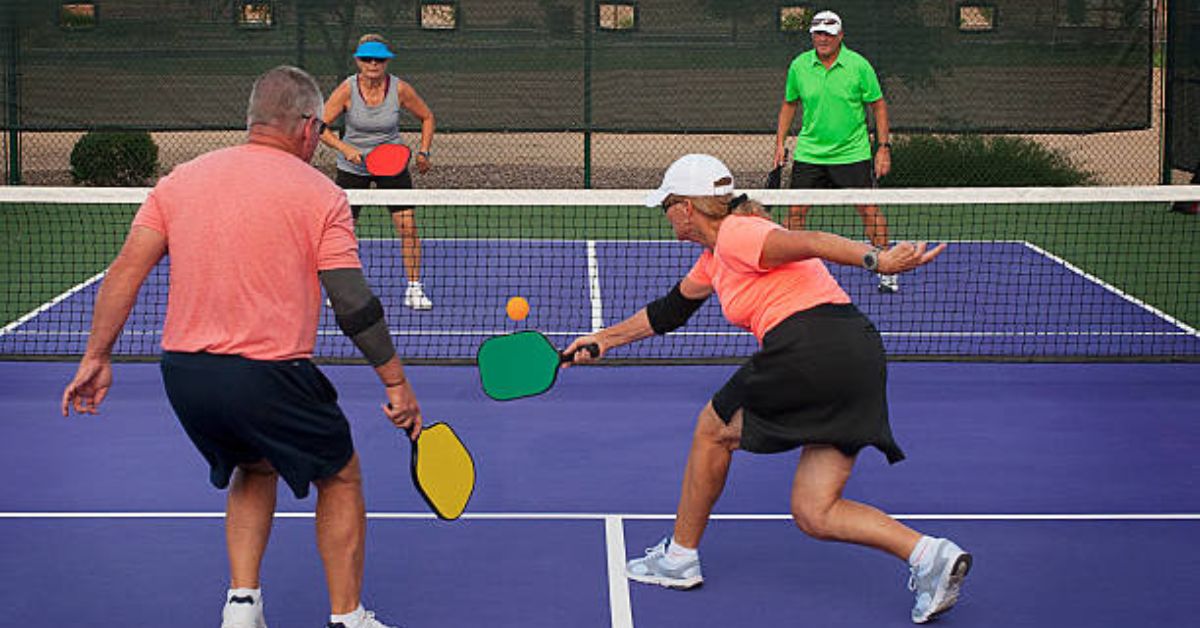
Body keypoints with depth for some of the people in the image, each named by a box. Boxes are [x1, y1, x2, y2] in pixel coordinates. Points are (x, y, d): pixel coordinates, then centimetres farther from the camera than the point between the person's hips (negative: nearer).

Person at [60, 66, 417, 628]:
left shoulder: (180, 180, 9)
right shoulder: (320, 194, -3)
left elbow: (126, 270, 3)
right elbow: (354, 303, -8)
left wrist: (97, 358, 7)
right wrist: (396, 383, -2)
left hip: (183, 372, 5)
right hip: (268, 375, -5)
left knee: (256, 471, 30)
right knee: (340, 478, 18)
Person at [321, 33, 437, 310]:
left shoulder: (400, 89, -13)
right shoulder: (346, 90, -15)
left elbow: (427, 117, 4)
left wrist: (424, 152, -4)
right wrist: (344, 148, -27)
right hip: (352, 166, 0)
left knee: (407, 224, -10)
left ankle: (414, 288, 1)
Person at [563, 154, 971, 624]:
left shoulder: (735, 235, -3)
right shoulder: (716, 257, 26)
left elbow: (808, 242, -18)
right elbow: (669, 311, 40)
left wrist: (877, 260, -31)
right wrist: (604, 339, 48)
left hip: (811, 347, -9)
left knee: (713, 429, 16)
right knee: (813, 514, 7)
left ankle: (679, 557, 28)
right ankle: (928, 554, -8)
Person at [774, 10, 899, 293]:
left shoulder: (859, 66, -7)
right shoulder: (799, 66, 0)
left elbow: (878, 105, 0)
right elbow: (789, 104, 15)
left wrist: (884, 148, -4)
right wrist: (780, 142, 8)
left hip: (852, 153, -2)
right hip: (809, 153, 2)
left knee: (869, 210, -4)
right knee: (795, 210, 0)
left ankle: (887, 272, 8)